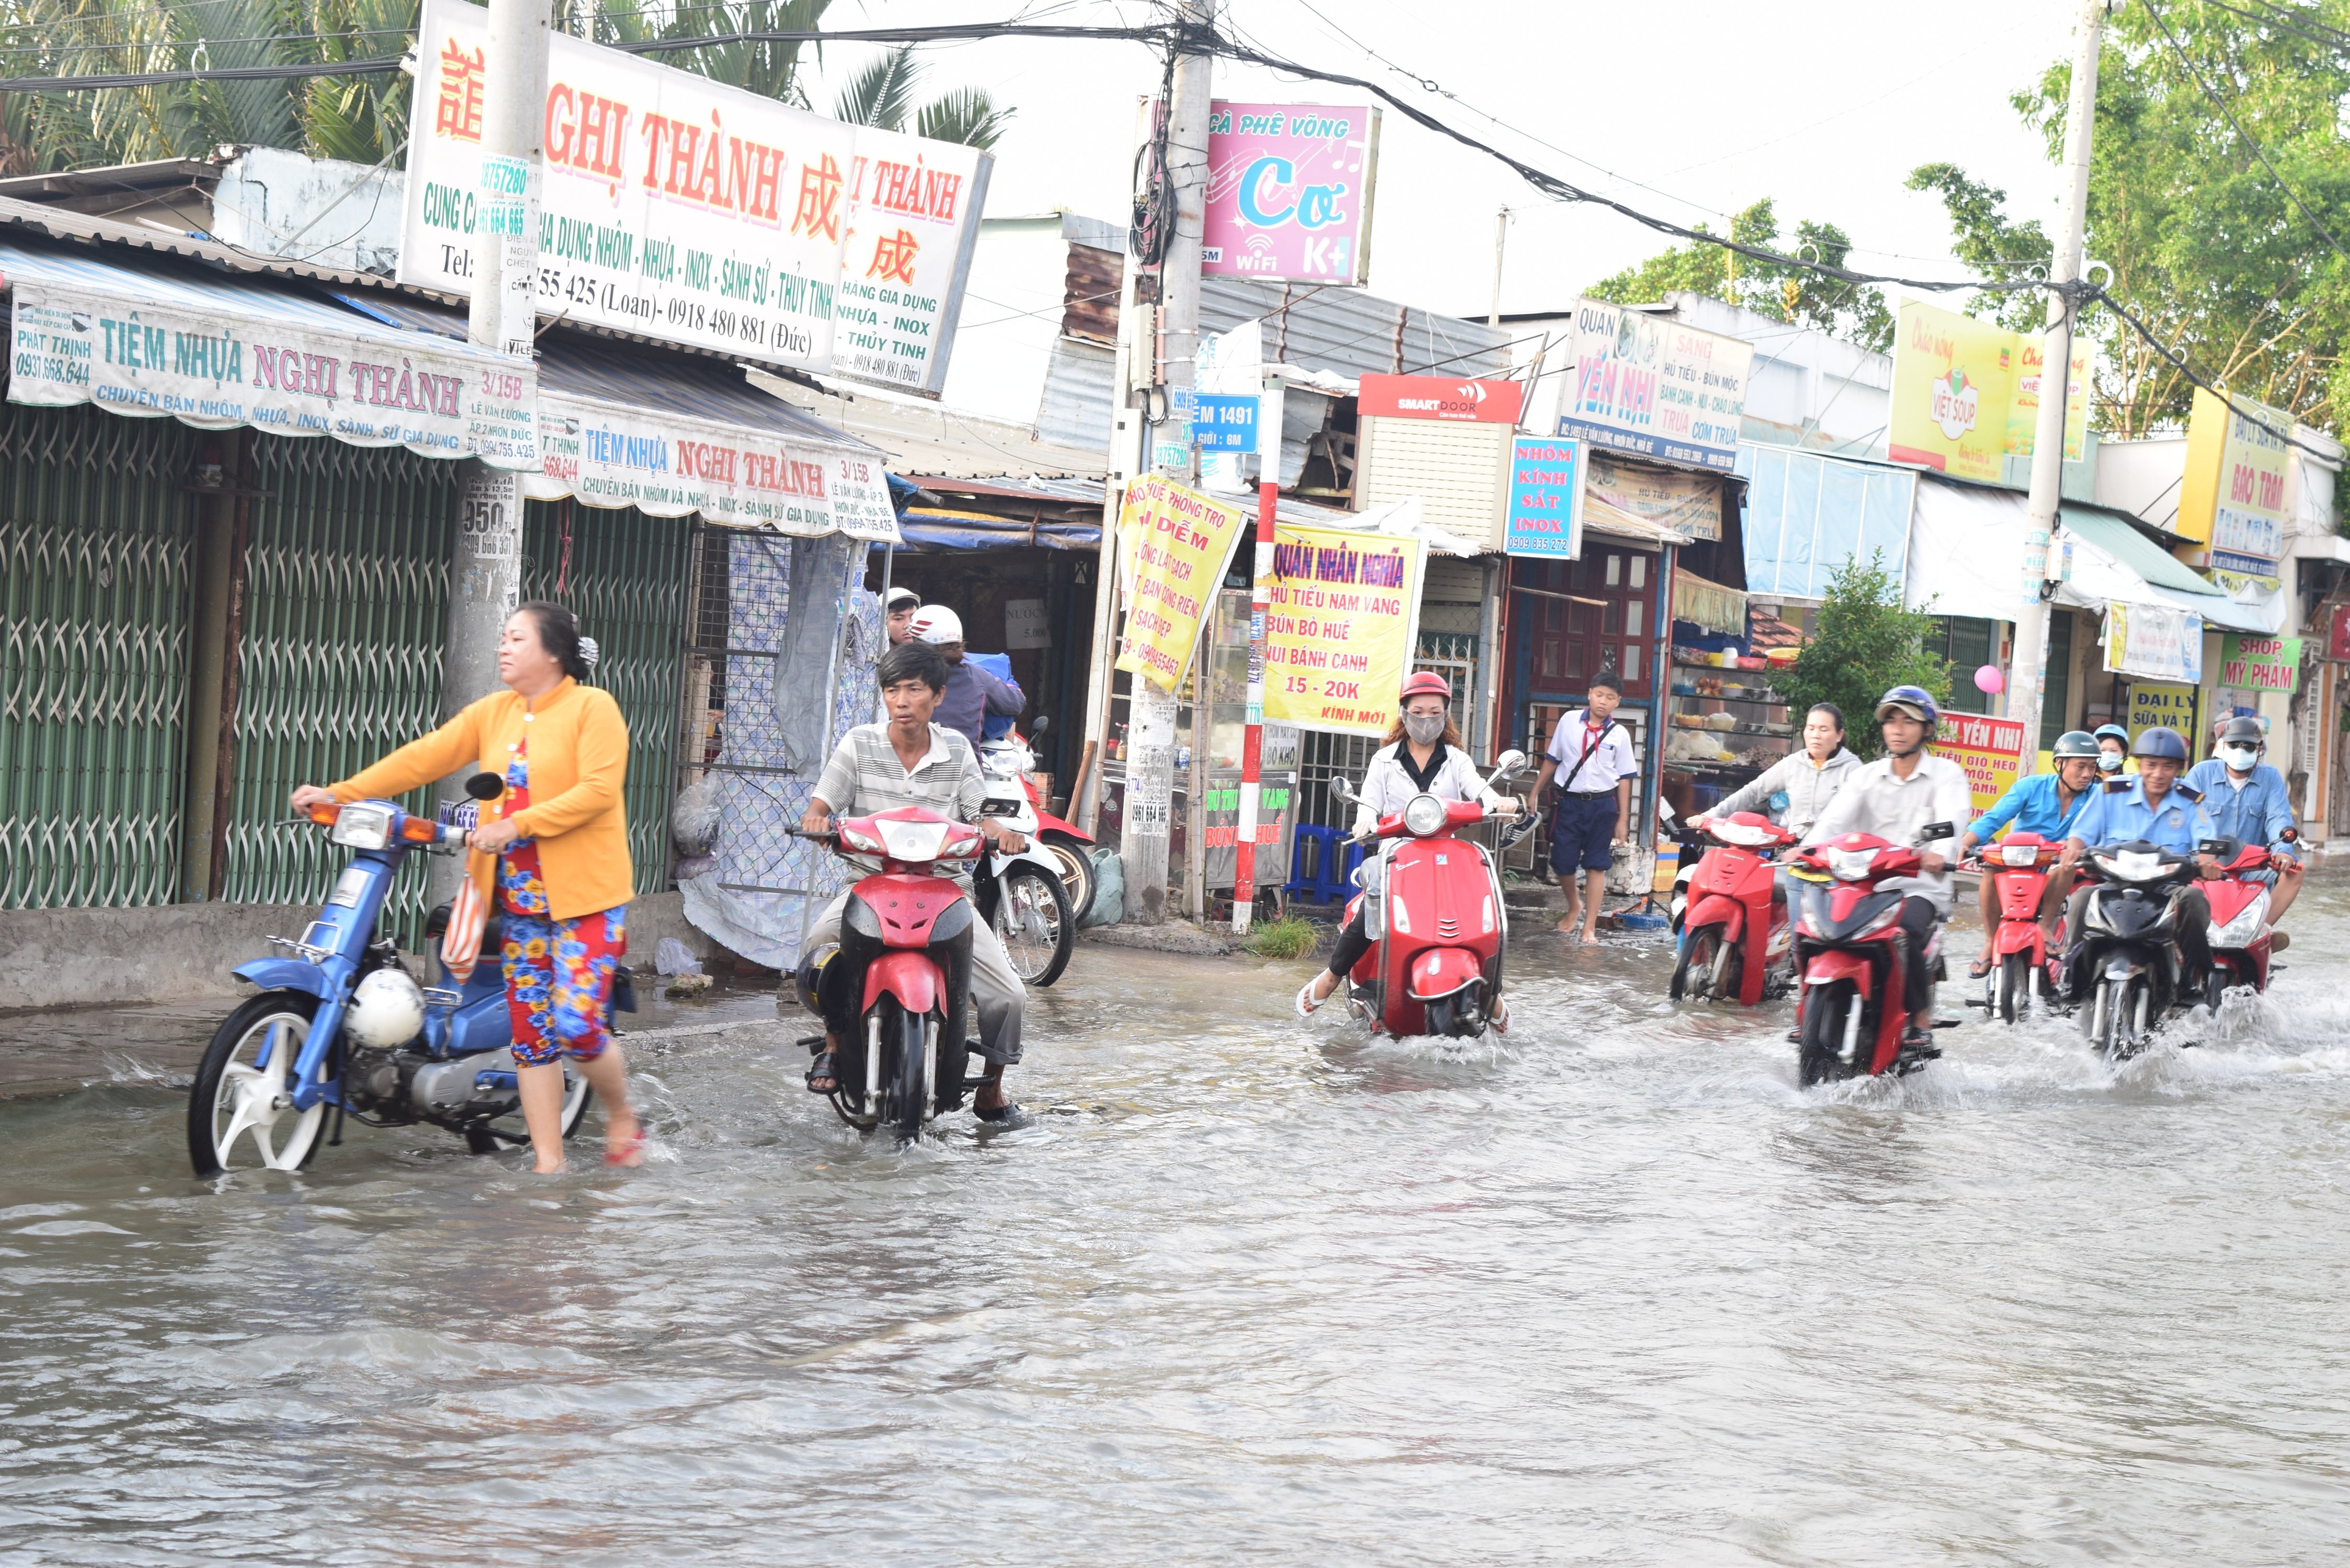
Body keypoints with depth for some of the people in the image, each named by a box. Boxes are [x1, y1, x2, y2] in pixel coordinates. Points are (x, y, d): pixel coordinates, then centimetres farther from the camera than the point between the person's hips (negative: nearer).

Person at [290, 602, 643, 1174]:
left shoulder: (592, 708, -6)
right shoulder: (494, 713, 13)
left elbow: (598, 789, -17)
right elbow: (426, 757, 6)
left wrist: (516, 826, -21)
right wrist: (339, 794, -2)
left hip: (585, 895, -6)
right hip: (519, 897, 6)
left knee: (577, 1024, -14)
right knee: (531, 1030, 4)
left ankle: (623, 1119, 14)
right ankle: (548, 1165, 10)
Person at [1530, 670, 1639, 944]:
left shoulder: (1619, 734, 0)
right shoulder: (1569, 721, 1)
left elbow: (1624, 778, 4)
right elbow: (1552, 760, 10)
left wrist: (1623, 819, 2)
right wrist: (1534, 795, 9)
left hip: (1602, 805, -1)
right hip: (1570, 801, 1)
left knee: (1596, 867, 1)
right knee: (1562, 863, 2)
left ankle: (1590, 927, 6)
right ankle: (1573, 906, 32)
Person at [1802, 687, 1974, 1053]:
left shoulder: (1945, 774, 5)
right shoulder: (1867, 776, 15)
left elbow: (1952, 820, -15)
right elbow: (1835, 818, -3)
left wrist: (1938, 852, -39)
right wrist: (1809, 848, -25)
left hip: (1923, 884, -3)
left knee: (1905, 933, -34)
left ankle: (1921, 1024, -21)